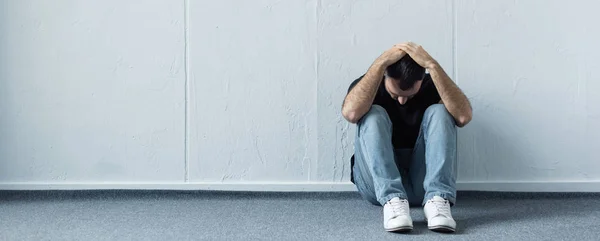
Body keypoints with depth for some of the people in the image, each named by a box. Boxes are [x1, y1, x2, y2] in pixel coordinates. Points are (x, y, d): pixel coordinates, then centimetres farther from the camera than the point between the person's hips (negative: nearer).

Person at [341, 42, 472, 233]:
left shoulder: (433, 86, -2)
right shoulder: (367, 86, -4)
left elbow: (464, 116, -25)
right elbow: (351, 113, -29)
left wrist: (432, 65, -28)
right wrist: (381, 63, -28)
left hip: (422, 183, 1)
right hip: (377, 184, -1)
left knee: (439, 112, -19)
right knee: (373, 115, -24)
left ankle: (438, 199, -35)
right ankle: (392, 200, -39)